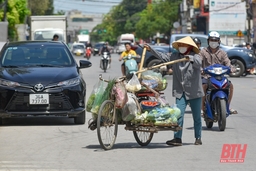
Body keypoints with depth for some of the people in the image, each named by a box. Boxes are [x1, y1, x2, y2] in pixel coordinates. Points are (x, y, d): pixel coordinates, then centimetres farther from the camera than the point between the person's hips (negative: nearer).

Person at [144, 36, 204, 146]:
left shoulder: (195, 56, -5)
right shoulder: (175, 56, 8)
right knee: (179, 115, -8)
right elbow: (162, 56, 13)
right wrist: (151, 49, 8)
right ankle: (177, 138, -9)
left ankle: (198, 138, 20)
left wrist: (191, 58, -44)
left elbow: (198, 63, -25)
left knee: (197, 117, 8)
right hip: (180, 92, 3)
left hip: (194, 92, -3)